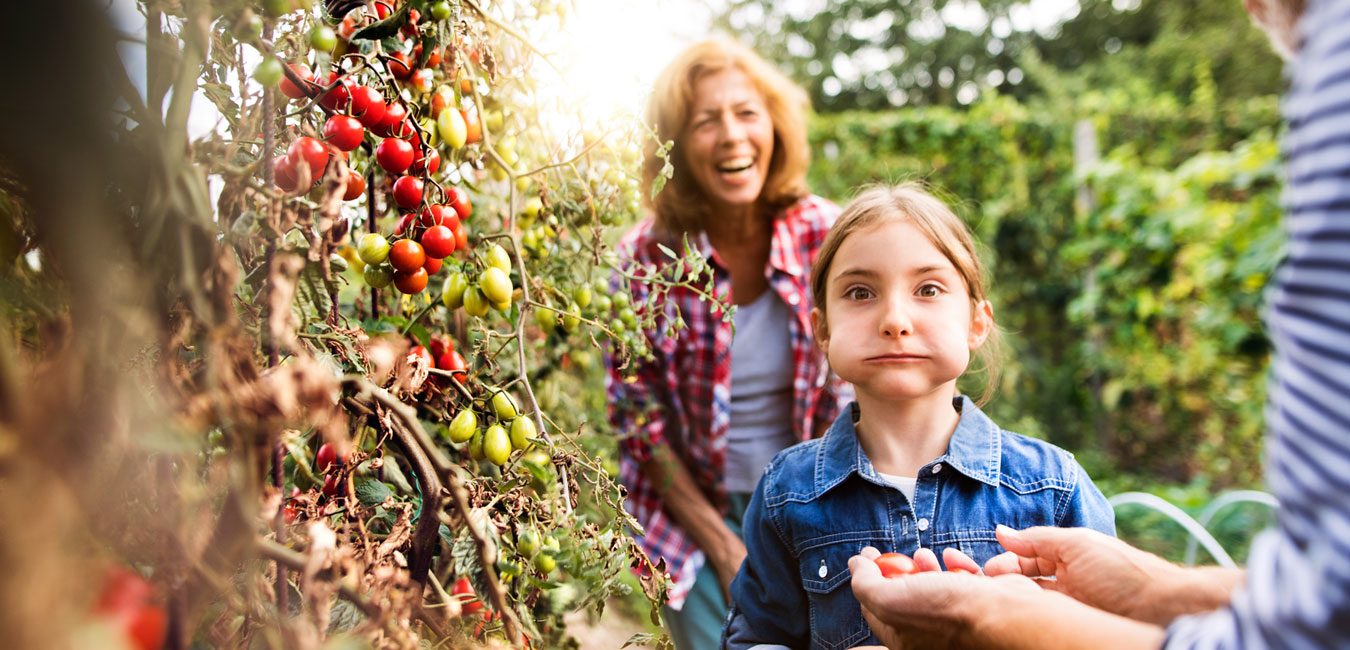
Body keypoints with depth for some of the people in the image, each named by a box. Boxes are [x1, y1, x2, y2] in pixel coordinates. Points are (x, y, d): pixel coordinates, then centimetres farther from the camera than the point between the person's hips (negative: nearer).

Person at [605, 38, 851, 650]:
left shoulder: (827, 236, -11)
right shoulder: (646, 258, -15)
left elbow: (851, 390, -2)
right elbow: (636, 415, -8)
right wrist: (724, 547, -8)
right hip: (692, 512, -1)